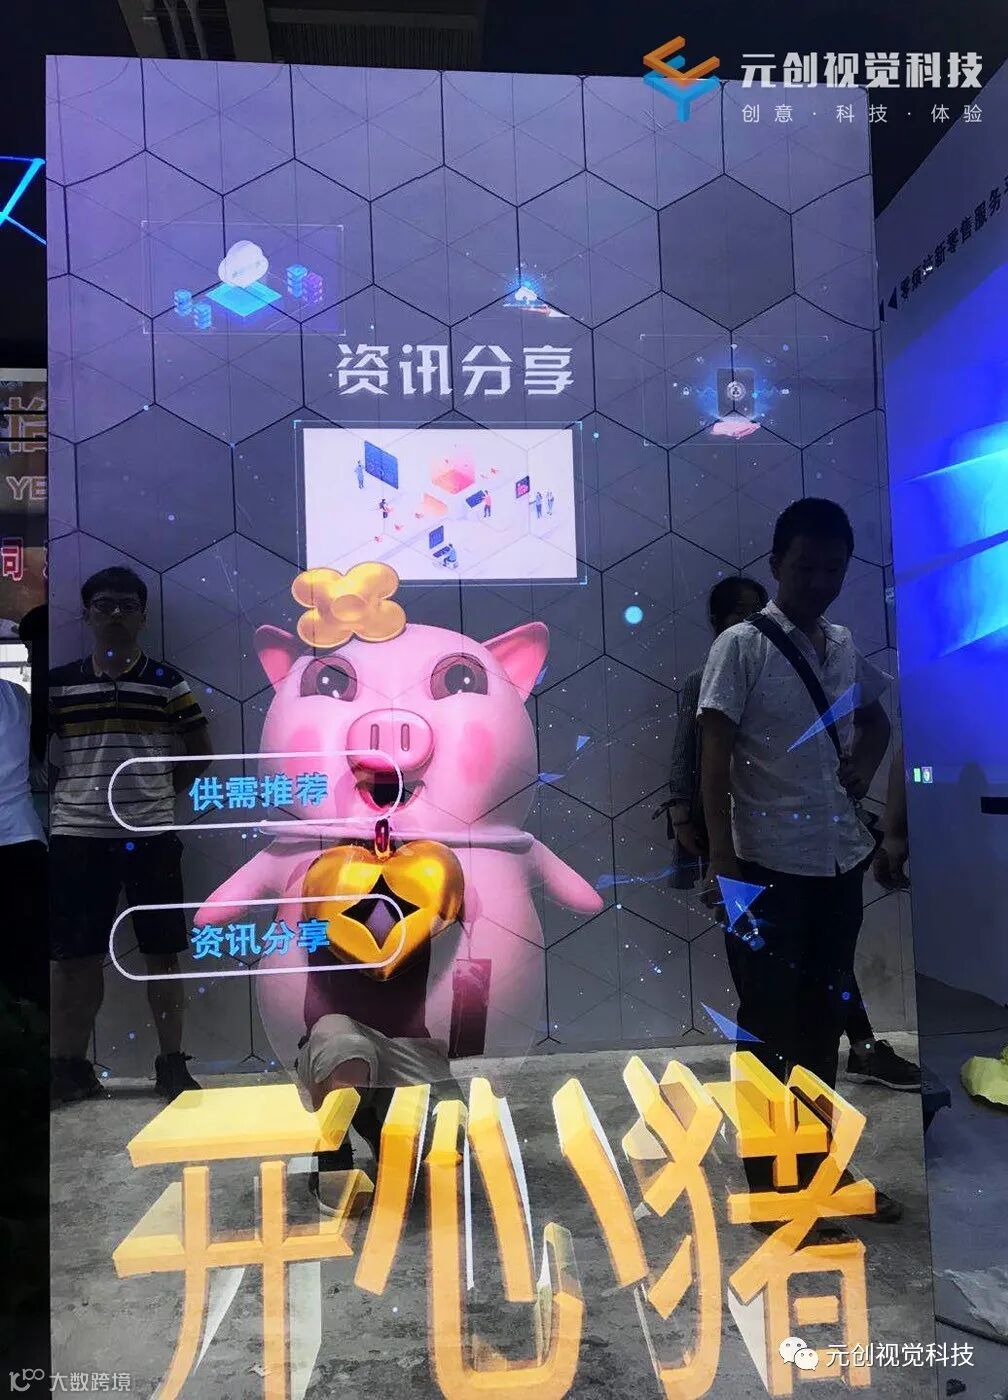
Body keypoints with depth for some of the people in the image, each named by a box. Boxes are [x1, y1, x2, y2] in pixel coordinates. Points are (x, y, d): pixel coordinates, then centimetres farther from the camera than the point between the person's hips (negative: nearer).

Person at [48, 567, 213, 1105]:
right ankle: (70, 1066, 20)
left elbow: (201, 750, 9)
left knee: (162, 953, 4)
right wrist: (61, 793, 4)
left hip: (150, 835, -1)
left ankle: (172, 1063, 16)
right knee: (73, 954, 7)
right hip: (78, 836, 1)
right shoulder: (59, 682, 6)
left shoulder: (166, 682, 3)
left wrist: (160, 793, 5)